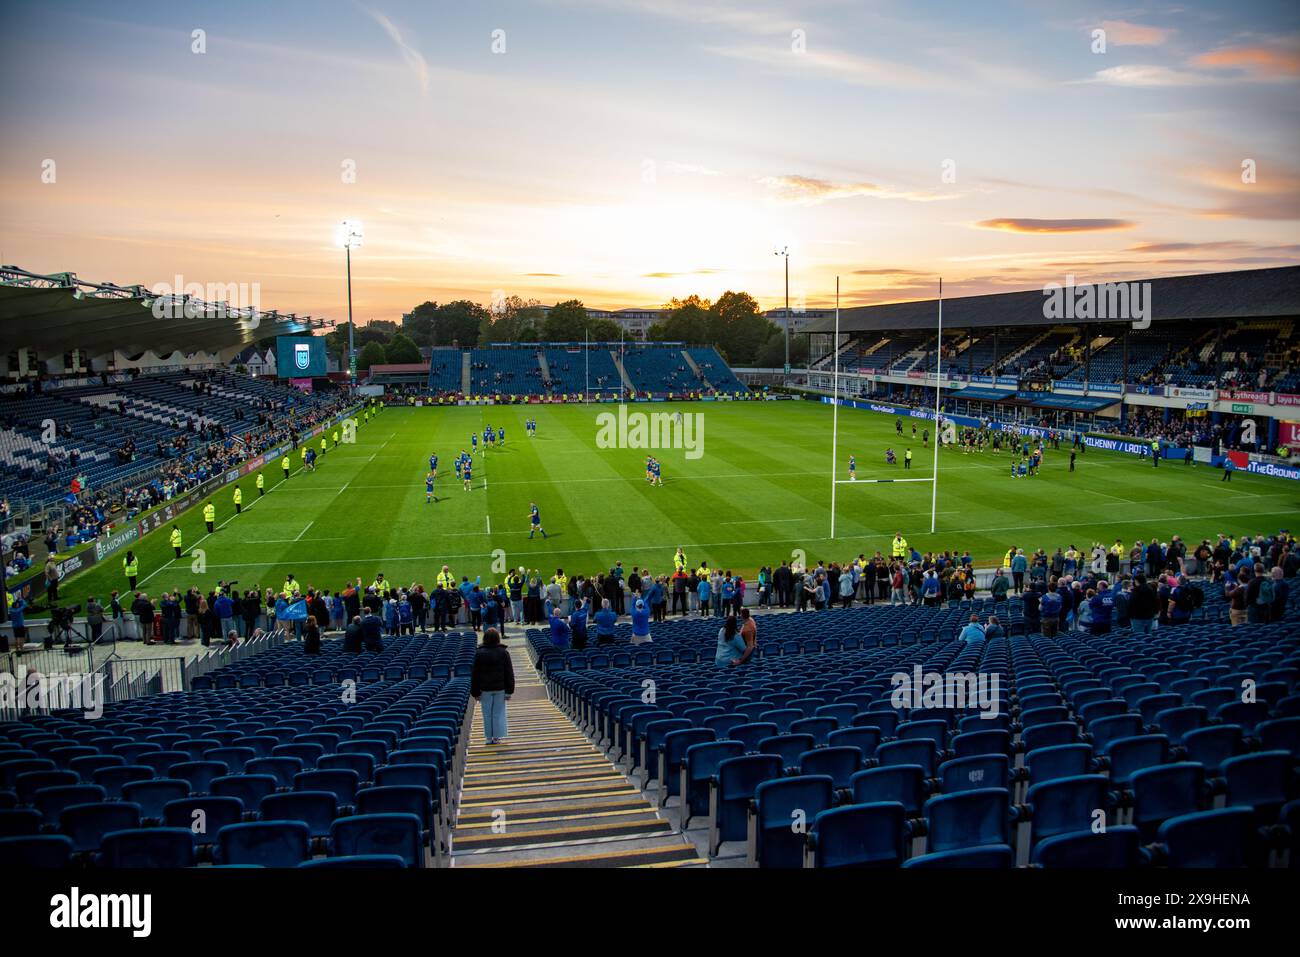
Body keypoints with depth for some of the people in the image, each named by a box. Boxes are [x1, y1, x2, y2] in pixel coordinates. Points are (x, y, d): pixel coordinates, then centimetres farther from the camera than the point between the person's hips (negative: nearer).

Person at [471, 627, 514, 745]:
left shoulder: (479, 653, -5)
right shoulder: (503, 653, -3)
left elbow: (474, 675, -1)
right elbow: (509, 674, -1)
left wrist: (475, 693, 6)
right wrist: (509, 691, 4)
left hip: (485, 689, 0)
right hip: (500, 688, 0)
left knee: (487, 714, 7)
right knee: (499, 712, 7)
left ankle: (489, 738, 10)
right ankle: (497, 736, 5)